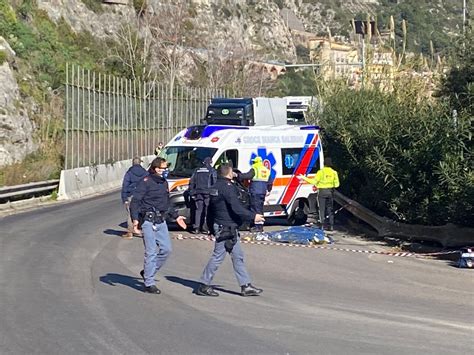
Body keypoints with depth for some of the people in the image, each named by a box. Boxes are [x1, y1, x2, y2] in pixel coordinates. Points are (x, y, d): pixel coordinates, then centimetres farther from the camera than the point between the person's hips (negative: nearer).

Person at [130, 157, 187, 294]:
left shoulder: (164, 183, 15)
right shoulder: (146, 182, -10)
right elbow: (135, 201, -14)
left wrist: (176, 216, 28)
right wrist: (135, 219, -25)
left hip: (161, 221, 8)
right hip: (148, 221, -8)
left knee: (166, 249, 5)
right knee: (151, 252, -5)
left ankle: (148, 272, 23)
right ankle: (149, 283, 3)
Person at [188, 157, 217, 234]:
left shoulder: (197, 170, 17)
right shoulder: (212, 171, 4)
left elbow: (191, 182, 13)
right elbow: (214, 182, -7)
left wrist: (192, 193, 13)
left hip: (198, 193, 4)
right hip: (207, 193, -4)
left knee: (198, 210, 6)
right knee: (207, 210, -1)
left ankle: (196, 228, 0)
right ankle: (205, 228, -5)